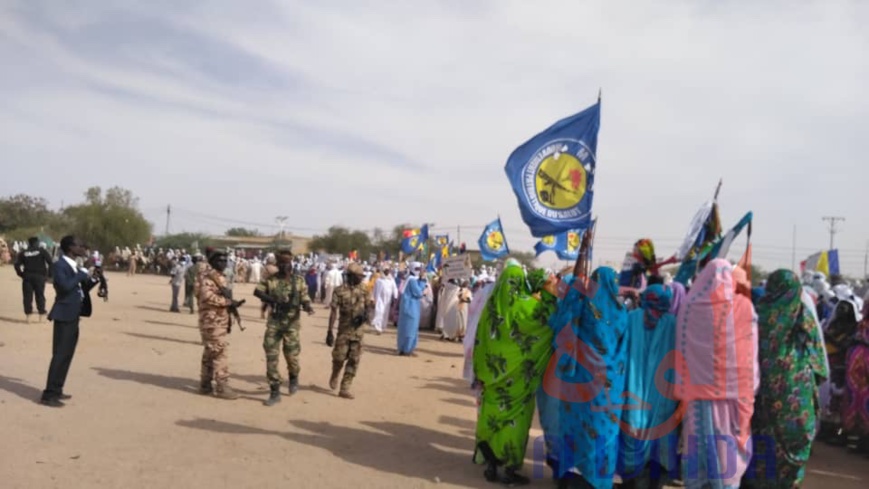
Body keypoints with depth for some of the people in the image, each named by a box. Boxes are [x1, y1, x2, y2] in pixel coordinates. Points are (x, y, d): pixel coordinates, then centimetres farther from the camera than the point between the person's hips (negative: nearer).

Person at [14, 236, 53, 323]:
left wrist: (21, 274, 7)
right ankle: (41, 317, 5)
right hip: (39, 276, -1)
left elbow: (17, 265, -1)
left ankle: (28, 316, 2)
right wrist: (48, 273, -3)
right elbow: (50, 262, -10)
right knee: (40, 296, 6)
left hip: (27, 276, 1)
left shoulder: (23, 253, 6)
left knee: (27, 296, 5)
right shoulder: (42, 251, 0)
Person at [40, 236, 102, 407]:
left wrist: (93, 279, 3)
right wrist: (83, 274, -19)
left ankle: (57, 390, 23)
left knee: (67, 355, 14)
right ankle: (49, 394, -3)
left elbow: (81, 288, 19)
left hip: (73, 316, 9)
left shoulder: (74, 266, 14)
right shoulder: (60, 265, -13)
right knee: (59, 355, -8)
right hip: (64, 316, -9)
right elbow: (65, 286, -29)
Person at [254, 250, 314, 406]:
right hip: (274, 323, 1)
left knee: (291, 356, 3)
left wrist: (308, 307, -23)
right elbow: (257, 291, -7)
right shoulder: (270, 280, 2)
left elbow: (305, 299, -1)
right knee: (271, 358, -2)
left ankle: (294, 378, 37)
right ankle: (275, 392, 7)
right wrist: (271, 299, -22)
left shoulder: (299, 281, 0)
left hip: (292, 324, -1)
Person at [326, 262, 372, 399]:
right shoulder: (340, 290, -9)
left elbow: (367, 307, 13)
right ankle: (334, 376, 32)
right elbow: (334, 311, -8)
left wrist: (364, 315, -11)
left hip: (359, 330, 4)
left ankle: (345, 388, 10)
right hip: (344, 330, -3)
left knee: (354, 360, 2)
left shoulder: (363, 290, 3)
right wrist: (329, 331, -12)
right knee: (339, 357, -1)